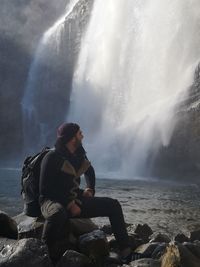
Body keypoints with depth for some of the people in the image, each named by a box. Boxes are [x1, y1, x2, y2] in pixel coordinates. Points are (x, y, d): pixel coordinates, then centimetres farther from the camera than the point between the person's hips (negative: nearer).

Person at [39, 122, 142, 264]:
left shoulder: (79, 155, 8)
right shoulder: (52, 157, -13)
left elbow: (90, 171, 29)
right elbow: (45, 189, -16)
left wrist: (90, 189, 11)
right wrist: (69, 204, -22)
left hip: (75, 199, 7)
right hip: (53, 201, -7)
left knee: (113, 205, -2)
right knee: (58, 214, -45)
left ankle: (126, 253, -3)